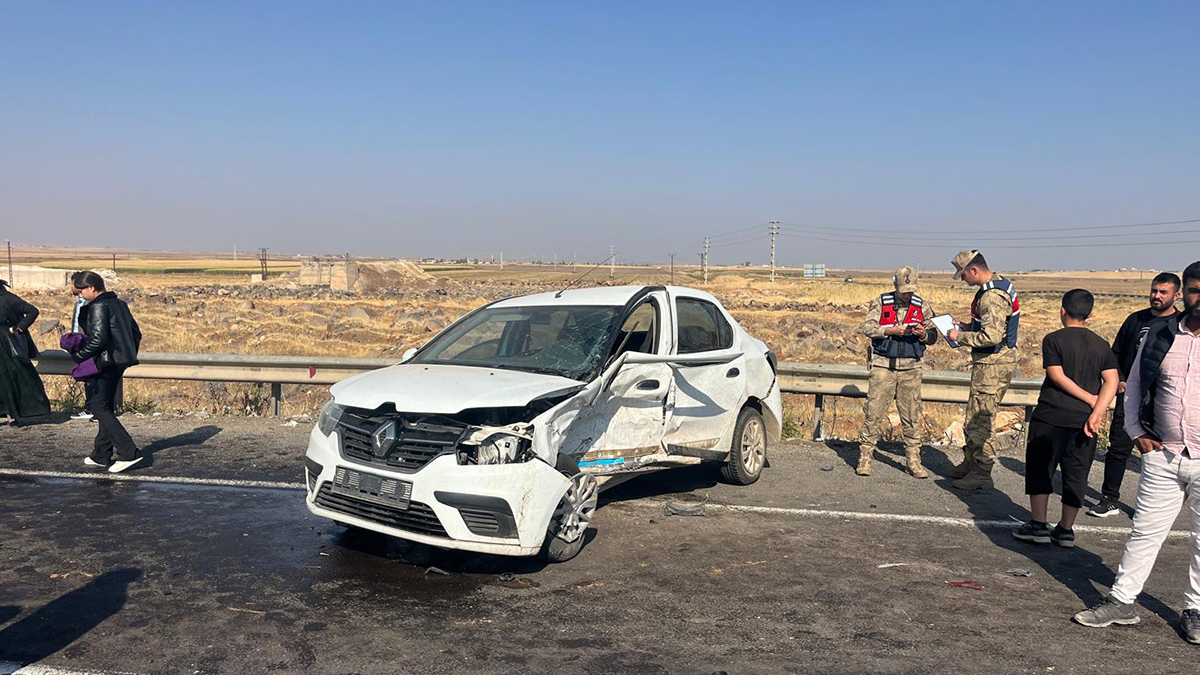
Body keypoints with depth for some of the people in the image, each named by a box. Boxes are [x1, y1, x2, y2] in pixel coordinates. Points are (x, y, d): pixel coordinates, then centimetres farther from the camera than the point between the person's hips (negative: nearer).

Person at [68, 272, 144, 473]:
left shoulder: (98, 306, -13)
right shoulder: (119, 304, 14)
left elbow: (98, 338, -21)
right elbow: (136, 334, 17)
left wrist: (78, 356, -10)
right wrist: (128, 355, 23)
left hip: (104, 362, -9)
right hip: (119, 363, 9)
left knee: (99, 408, -5)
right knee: (106, 407, 15)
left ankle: (128, 452, -12)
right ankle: (101, 455, 21)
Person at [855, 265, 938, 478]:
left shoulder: (922, 306, 7)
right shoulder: (881, 303, 1)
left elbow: (933, 336, 10)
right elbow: (866, 327, -8)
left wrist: (924, 334, -13)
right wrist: (892, 330, -19)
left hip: (910, 368, 2)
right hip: (883, 365, -2)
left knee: (912, 416, 5)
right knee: (873, 412, -2)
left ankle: (913, 461, 15)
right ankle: (864, 458, 6)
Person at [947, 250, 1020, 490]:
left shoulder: (992, 296, -22)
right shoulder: (1000, 284, 13)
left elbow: (992, 336, -29)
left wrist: (960, 336, -16)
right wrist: (966, 327, 12)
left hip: (992, 364, -11)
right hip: (993, 362, 11)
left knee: (979, 419, -4)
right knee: (974, 416, 18)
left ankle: (982, 473, 3)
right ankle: (970, 463, 29)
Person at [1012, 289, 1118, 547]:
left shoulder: (1054, 339, -6)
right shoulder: (1101, 345, 7)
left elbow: (1057, 376, -14)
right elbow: (1112, 381, -3)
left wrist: (1091, 399, -7)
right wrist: (1096, 412, -12)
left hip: (1051, 416, -4)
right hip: (1084, 420, 4)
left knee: (1040, 469, 7)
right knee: (1076, 474, 10)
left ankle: (1038, 525, 8)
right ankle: (1066, 530, 16)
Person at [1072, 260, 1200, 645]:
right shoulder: (1161, 337, 2)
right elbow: (1134, 385, 13)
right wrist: (1136, 431, 4)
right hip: (1163, 456, 2)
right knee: (1145, 531, 9)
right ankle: (1122, 602, 19)